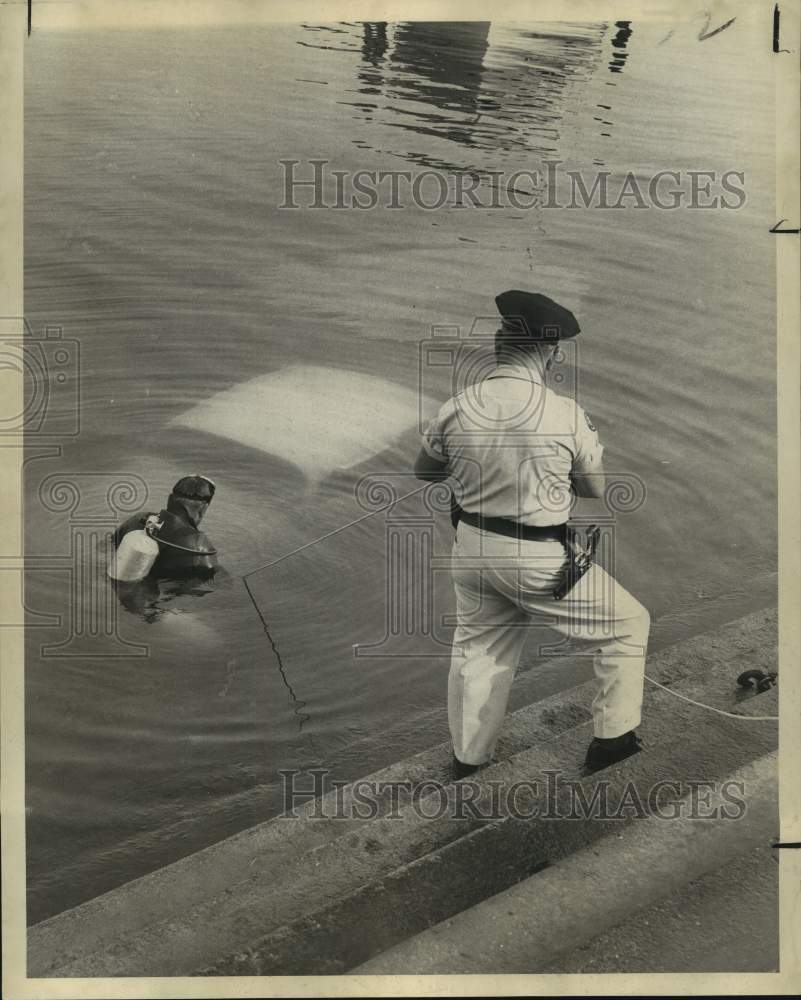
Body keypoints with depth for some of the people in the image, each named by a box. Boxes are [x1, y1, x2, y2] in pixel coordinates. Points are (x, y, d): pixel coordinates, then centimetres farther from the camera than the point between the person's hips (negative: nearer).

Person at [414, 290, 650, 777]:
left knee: (478, 650, 24)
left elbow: (425, 471, 9)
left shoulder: (457, 408, -7)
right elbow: (596, 488, -3)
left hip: (472, 547, 5)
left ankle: (469, 756, 39)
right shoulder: (566, 414, -18)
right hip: (537, 558, -5)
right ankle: (612, 737, 24)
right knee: (628, 624, 16)